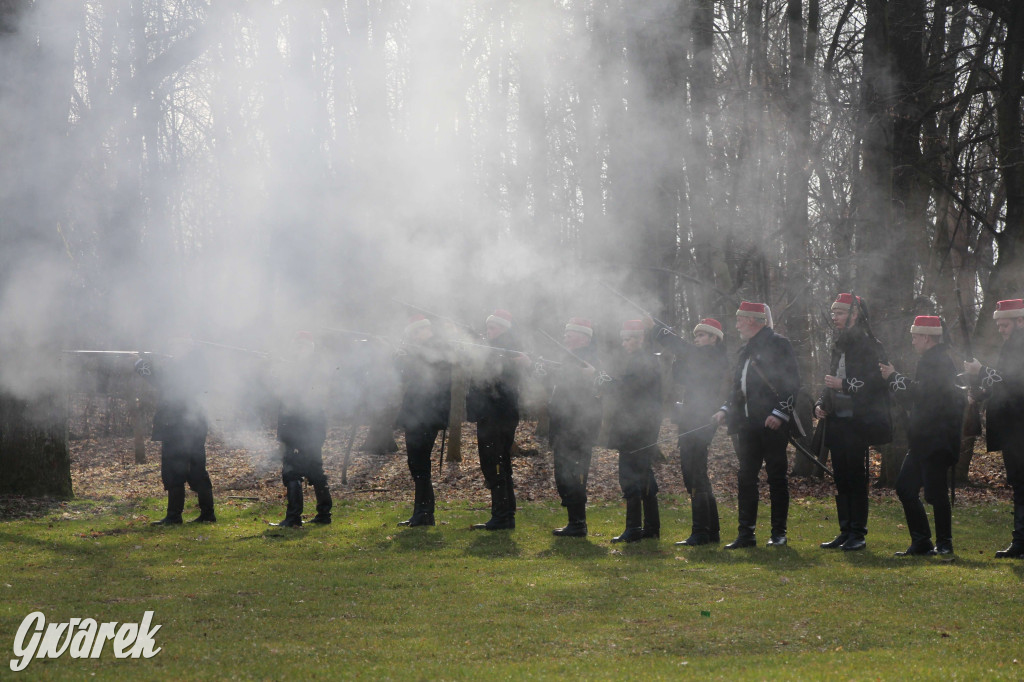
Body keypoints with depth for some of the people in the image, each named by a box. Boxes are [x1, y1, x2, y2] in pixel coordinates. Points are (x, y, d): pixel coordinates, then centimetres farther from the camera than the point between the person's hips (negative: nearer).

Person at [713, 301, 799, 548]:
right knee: (746, 477, 5)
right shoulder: (745, 351, 19)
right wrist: (726, 409, 11)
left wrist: (780, 412, -19)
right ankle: (746, 534, 8)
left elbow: (791, 381, -12)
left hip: (772, 423, -8)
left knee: (777, 477, 0)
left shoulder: (778, 344, -6)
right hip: (748, 424, 8)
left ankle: (779, 533, 5)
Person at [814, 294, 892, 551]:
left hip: (857, 423, -8)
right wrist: (821, 404, 8)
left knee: (856, 478, -5)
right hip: (837, 422, 8)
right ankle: (845, 531, 15)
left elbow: (877, 384, -15)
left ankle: (858, 533, 0)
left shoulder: (869, 346, -9)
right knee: (841, 479, 9)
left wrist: (844, 385, -19)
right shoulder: (839, 345, 16)